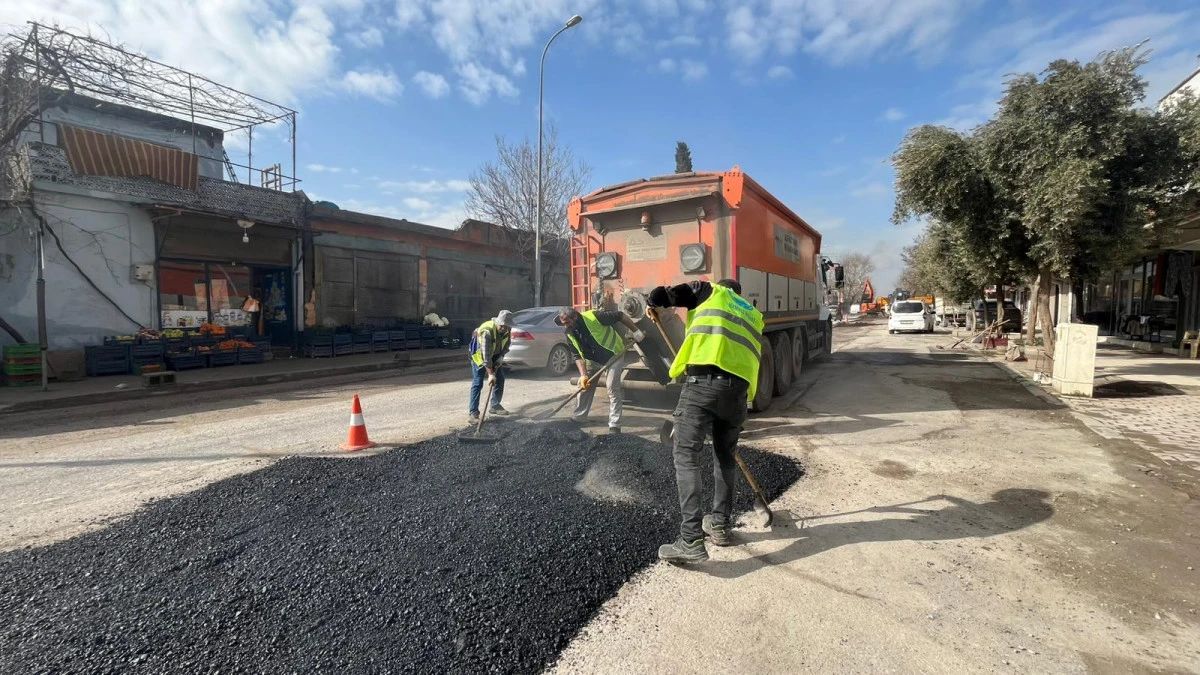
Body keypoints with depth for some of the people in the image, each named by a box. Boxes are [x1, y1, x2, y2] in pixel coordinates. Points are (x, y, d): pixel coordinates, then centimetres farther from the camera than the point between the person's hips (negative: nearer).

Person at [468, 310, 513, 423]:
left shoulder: (507, 329, -18)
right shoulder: (487, 331, -38)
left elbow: (507, 343, 2)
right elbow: (486, 355, -41)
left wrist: (501, 356, -12)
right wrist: (490, 374, -43)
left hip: (495, 354, 7)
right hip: (480, 354, -7)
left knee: (500, 379, 8)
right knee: (477, 383, -12)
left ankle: (495, 406, 21)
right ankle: (474, 413, -9)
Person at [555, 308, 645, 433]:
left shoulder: (594, 316, -29)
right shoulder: (570, 334, -10)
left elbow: (620, 316, -21)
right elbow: (578, 356, -7)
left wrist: (636, 332, -17)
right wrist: (583, 375, -20)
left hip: (614, 355, -6)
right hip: (594, 359, 6)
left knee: (612, 388, -14)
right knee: (584, 385, 6)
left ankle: (614, 426, -7)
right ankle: (577, 418, 24)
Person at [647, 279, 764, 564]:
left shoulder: (710, 291, 19)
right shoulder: (754, 315, 32)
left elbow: (660, 295, 8)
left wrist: (654, 305, 31)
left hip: (703, 381, -5)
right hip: (738, 387, 5)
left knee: (686, 456, -2)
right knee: (725, 457, 21)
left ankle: (691, 541, -6)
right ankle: (720, 525, 32)